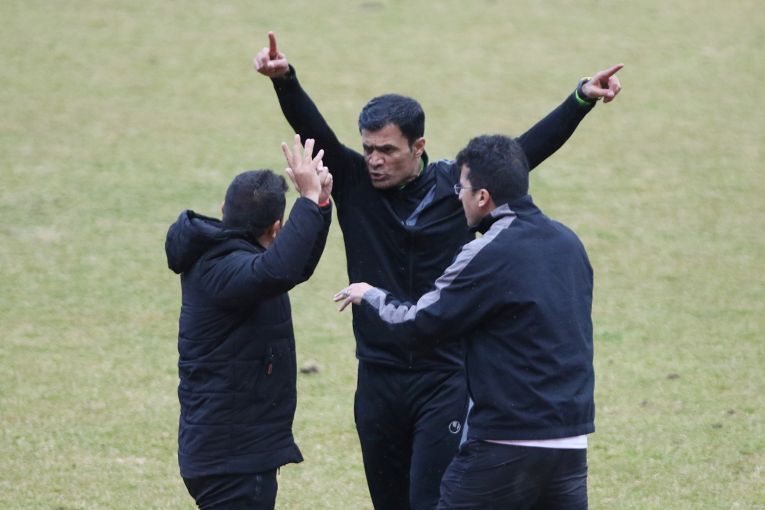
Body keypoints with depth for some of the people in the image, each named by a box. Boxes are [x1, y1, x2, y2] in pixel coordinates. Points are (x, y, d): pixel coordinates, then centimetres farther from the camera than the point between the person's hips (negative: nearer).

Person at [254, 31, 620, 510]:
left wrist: (582, 98, -9)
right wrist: (285, 79, -30)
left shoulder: (456, 184, -3)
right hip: (379, 377, 3)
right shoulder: (355, 183, -1)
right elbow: (312, 128, -13)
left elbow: (529, 147, -2)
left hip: (446, 377, -3)